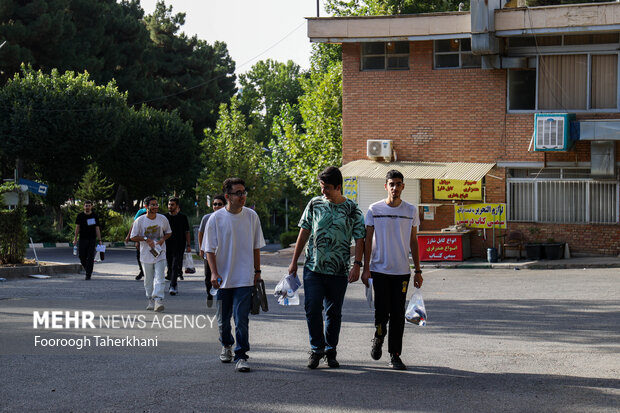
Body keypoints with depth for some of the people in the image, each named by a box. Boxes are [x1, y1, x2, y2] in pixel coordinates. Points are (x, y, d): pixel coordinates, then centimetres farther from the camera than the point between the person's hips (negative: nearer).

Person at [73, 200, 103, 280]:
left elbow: (97, 229, 4)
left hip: (92, 240, -1)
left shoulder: (94, 216, 4)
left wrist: (99, 240, -3)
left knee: (90, 258, -7)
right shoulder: (80, 216, 5)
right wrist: (75, 239, -2)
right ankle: (87, 270, 27)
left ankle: (88, 275, -5)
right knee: (82, 257, 2)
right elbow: (77, 228, 5)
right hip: (82, 239, 1)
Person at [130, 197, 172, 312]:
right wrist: (146, 239, -17)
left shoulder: (163, 219, 2)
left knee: (159, 278, -13)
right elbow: (133, 237, -1)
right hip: (146, 255, 0)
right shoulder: (139, 221, -4)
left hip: (160, 254, 0)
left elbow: (169, 232, 15)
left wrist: (163, 239, -7)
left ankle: (158, 300, -20)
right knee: (148, 280, 8)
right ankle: (151, 301, 23)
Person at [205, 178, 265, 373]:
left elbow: (256, 247, 11)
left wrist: (257, 271, 9)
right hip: (223, 278, 0)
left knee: (242, 318, -10)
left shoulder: (251, 216, 2)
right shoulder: (216, 218, -4)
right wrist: (214, 273, -11)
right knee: (223, 318, 12)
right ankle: (226, 346, 37)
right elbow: (210, 249, -1)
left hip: (245, 278, 0)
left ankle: (241, 356, -6)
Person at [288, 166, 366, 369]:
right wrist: (294, 261, 10)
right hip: (313, 267, 1)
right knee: (312, 308, -6)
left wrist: (357, 265, -12)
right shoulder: (315, 204, 5)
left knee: (334, 312, 6)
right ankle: (316, 348, 8)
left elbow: (359, 239, 0)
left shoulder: (352, 210, -1)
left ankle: (330, 351, 19)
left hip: (338, 270, -1)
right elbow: (304, 232, 10)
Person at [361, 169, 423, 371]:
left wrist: (418, 271, 8)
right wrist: (365, 269, -3)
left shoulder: (411, 211, 6)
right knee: (382, 310, -5)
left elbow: (413, 242, 11)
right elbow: (368, 240, 3)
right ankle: (379, 336, 27)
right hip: (379, 270, -1)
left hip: (402, 271, 1)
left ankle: (395, 355, 8)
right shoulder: (374, 210, 0)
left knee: (398, 314, 0)